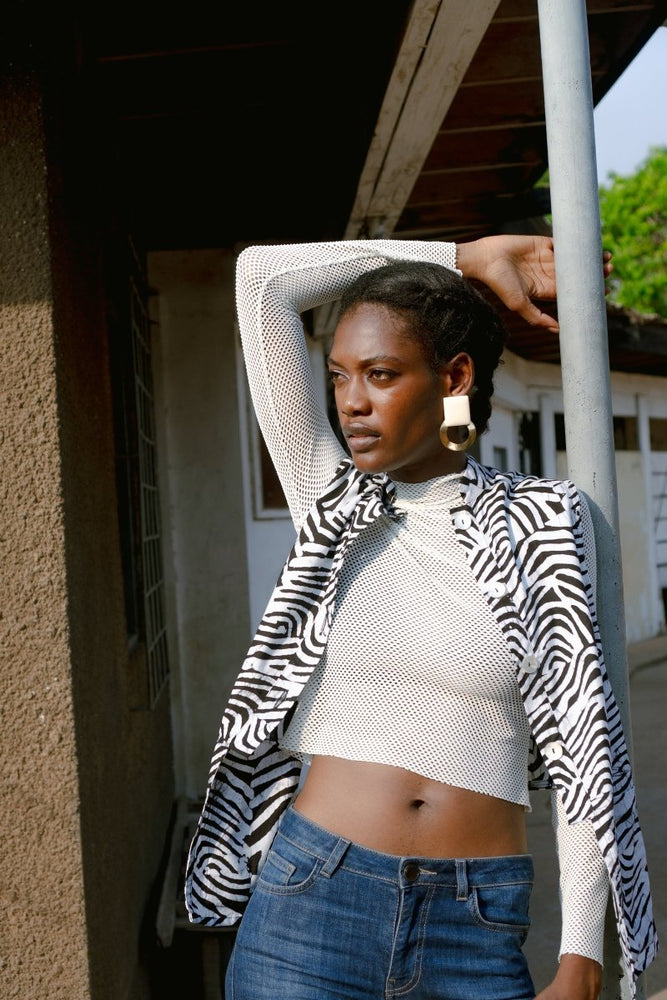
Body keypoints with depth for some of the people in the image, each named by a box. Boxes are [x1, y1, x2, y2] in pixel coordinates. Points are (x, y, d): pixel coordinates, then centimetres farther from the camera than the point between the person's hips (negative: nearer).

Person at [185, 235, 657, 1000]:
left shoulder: (539, 521, 0)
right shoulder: (331, 500, 4)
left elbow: (578, 745, -1)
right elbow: (261, 278, 3)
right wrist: (467, 258, 6)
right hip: (310, 907, 1)